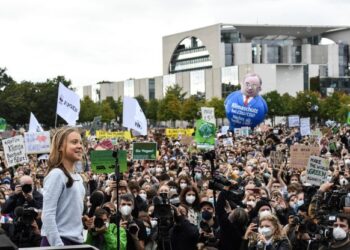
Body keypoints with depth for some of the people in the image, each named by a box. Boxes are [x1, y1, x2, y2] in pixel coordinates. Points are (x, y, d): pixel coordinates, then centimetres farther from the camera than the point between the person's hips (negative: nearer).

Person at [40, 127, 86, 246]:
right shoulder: (57, 174, -12)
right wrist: (58, 245, -22)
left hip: (75, 241, 9)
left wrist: (80, 239, 15)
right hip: (58, 241, -9)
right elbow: (48, 215, -17)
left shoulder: (78, 178, 15)